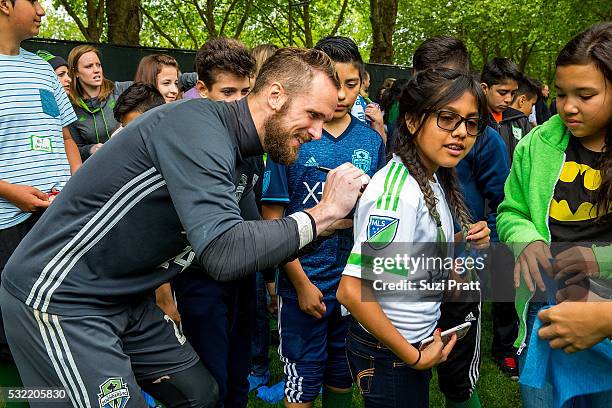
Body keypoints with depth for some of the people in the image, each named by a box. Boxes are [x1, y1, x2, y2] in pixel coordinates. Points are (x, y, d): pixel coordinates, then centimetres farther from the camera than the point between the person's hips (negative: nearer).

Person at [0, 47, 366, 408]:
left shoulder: (231, 147, 5)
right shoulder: (196, 126, -24)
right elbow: (224, 253, -35)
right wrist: (324, 214, -24)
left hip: (127, 298, 9)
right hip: (57, 299, -9)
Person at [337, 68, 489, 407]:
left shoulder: (433, 179, 1)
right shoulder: (397, 193, -27)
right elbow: (352, 290, -30)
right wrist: (413, 356, -21)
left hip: (415, 344, 9)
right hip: (387, 356, -9)